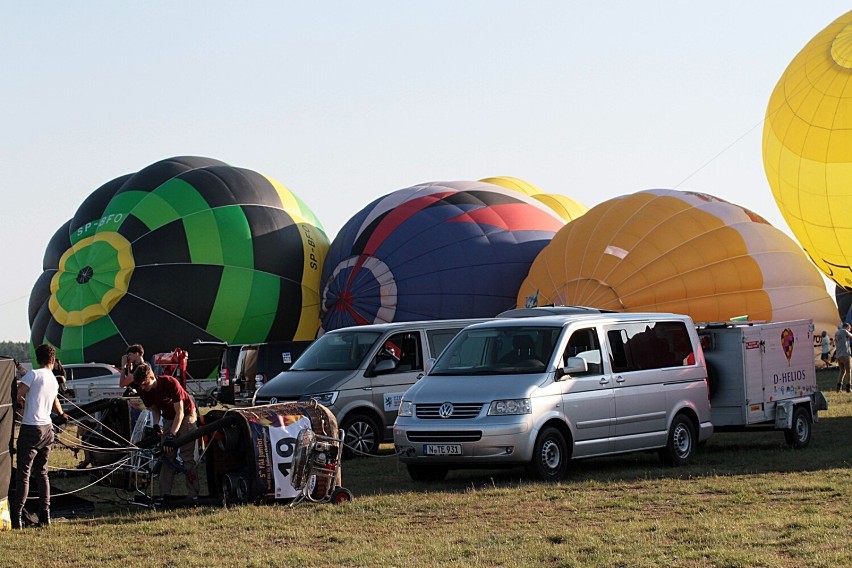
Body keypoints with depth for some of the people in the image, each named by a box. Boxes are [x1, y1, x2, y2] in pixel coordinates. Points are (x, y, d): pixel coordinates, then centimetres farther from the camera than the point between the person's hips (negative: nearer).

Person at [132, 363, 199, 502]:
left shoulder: (170, 383, -31)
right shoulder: (144, 391, -14)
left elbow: (180, 412, -28)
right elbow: (155, 409, 2)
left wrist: (171, 435, -33)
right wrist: (156, 425, -18)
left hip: (185, 415, -5)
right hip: (168, 417, 5)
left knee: (187, 456, -11)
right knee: (167, 456, -4)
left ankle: (193, 495, -12)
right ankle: (165, 495, -6)